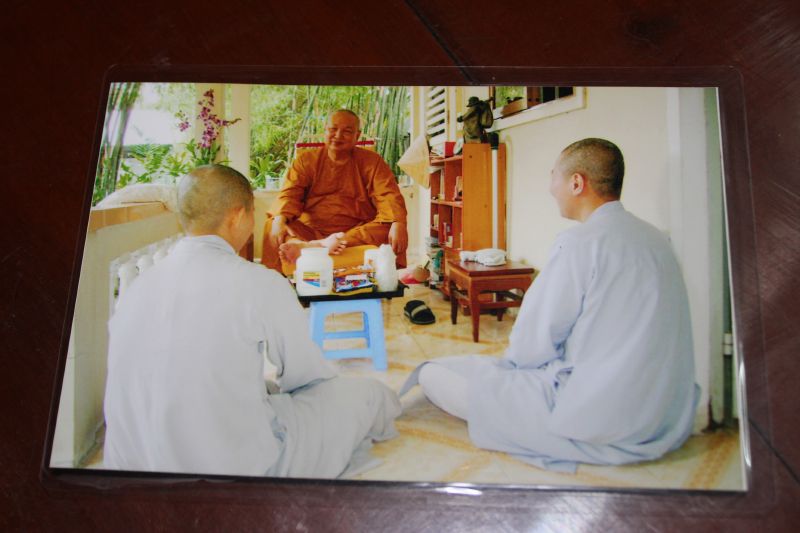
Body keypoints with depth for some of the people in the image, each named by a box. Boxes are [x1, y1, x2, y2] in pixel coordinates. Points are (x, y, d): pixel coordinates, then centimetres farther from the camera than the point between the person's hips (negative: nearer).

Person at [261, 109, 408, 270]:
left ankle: (311, 246, -44)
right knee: (272, 226, -21)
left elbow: (388, 196, -6)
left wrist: (398, 224, -28)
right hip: (310, 230, 1)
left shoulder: (372, 162, 7)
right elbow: (290, 193, -1)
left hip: (358, 232, -1)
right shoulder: (306, 160, 10)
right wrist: (279, 219, -24)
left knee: (387, 230, -30)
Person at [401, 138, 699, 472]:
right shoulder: (655, 238, 7)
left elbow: (531, 346, -15)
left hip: (600, 425, -8)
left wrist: (509, 359, 8)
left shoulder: (582, 241, -19)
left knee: (433, 374, -7)